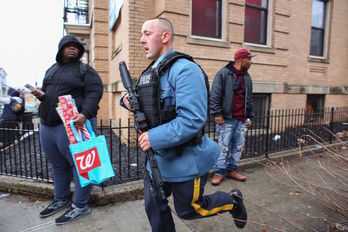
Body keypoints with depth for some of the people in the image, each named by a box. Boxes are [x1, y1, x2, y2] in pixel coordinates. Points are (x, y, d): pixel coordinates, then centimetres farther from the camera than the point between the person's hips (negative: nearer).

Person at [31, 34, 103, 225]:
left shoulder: (85, 70, 0)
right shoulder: (51, 70, 21)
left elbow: (94, 92, -13)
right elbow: (47, 91, 29)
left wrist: (85, 114, -29)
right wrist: (40, 94, 4)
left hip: (74, 124, -7)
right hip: (47, 125, 8)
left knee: (79, 164, -1)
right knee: (58, 165, 18)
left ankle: (80, 205, 14)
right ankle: (61, 200, 37)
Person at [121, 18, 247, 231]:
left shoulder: (185, 70, -20)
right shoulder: (149, 73, 8)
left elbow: (193, 120, -29)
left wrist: (154, 138, -28)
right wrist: (129, 100, -2)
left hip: (185, 161, -7)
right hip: (157, 158, 8)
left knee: (188, 210, 14)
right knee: (154, 208, 17)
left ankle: (233, 201, 39)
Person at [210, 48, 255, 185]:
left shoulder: (247, 77, 16)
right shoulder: (224, 73, -6)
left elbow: (249, 98, 22)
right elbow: (215, 96, -10)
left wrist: (250, 115, 19)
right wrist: (217, 114, -15)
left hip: (241, 119, 7)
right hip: (226, 118, -7)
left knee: (238, 146, 11)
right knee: (224, 146, -3)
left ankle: (232, 169, 25)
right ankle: (219, 172, 11)